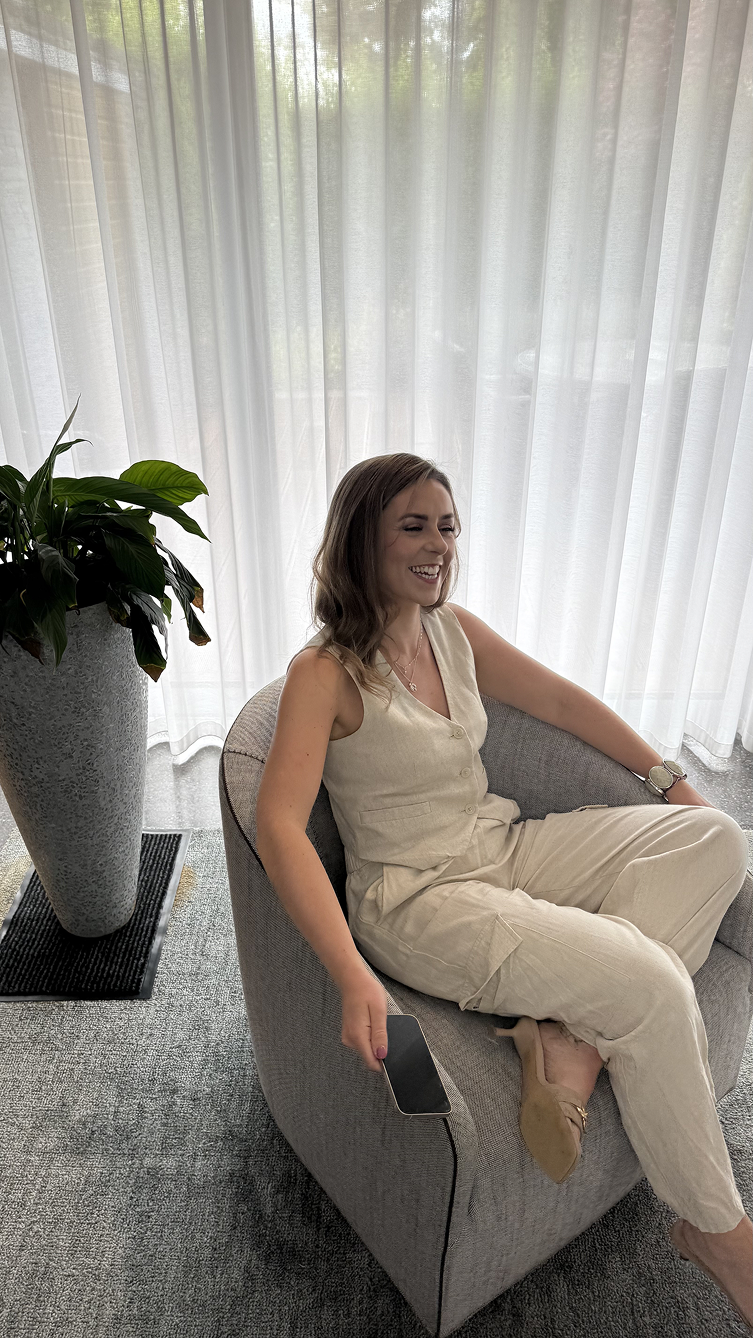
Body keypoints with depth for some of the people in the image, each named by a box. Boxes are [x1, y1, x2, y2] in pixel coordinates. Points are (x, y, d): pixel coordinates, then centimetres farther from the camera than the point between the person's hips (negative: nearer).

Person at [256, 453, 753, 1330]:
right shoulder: (326, 672, -16)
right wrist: (352, 977, -36)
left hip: (503, 848, 8)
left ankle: (574, 1036, -14)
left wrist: (666, 780, 13)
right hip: (417, 897, -8)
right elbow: (279, 824, -26)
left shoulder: (455, 631, 4)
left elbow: (560, 701, 14)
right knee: (650, 985, -22)